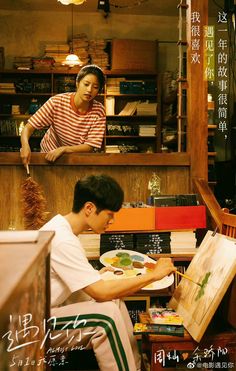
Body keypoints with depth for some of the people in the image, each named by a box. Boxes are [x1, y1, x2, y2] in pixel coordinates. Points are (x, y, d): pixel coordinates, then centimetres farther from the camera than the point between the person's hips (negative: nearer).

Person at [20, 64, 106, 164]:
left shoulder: (99, 111, -19)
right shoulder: (57, 102, -20)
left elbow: (90, 147, -21)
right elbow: (28, 127, -18)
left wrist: (63, 149, -34)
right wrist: (25, 145, -39)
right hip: (48, 156, 1)